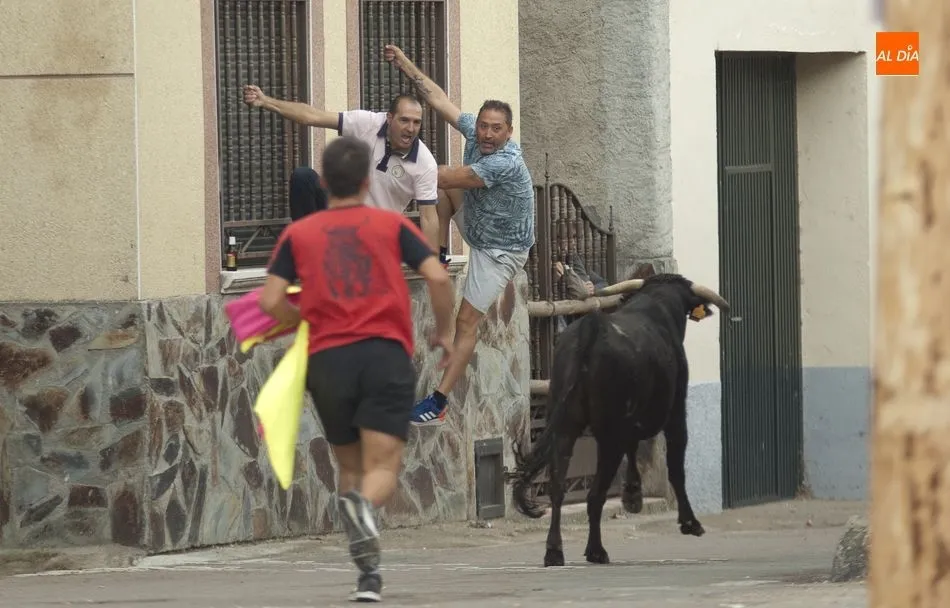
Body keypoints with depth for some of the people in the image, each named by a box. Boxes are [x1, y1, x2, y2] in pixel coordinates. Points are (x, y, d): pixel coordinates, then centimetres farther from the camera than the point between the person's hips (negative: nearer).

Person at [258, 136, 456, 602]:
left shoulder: (298, 234, 10)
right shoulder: (393, 225, 8)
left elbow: (271, 302, 1)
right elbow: (438, 278, -3)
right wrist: (444, 332, 12)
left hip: (326, 358, 2)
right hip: (387, 354, -1)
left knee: (350, 467, 18)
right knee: (382, 468, -7)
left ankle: (369, 573, 9)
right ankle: (363, 507, -43)